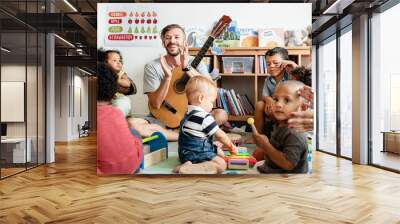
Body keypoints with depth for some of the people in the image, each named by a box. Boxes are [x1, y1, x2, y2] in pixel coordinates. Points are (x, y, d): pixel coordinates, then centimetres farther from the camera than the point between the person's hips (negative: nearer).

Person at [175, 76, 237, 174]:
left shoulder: (190, 113, 9)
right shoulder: (205, 117, -20)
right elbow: (220, 135, -11)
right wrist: (230, 145, 7)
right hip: (194, 154, -10)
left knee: (220, 153, 20)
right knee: (221, 164, -19)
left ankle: (189, 165, 0)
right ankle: (187, 169, -26)